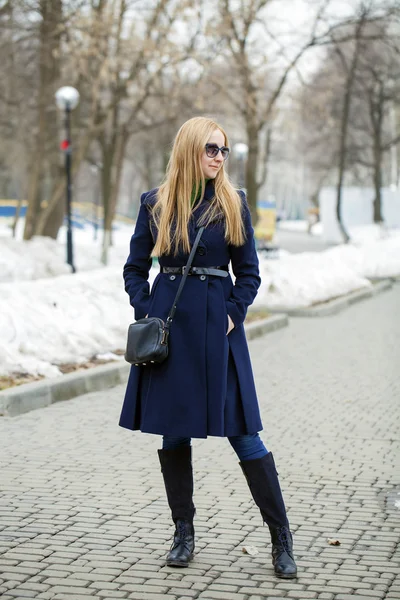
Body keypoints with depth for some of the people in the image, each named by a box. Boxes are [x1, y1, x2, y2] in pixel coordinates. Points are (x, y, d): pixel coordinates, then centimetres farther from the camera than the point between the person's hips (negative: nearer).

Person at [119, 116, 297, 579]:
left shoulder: (233, 205, 4)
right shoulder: (155, 205, 5)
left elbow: (249, 273, 7)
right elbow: (135, 268, 10)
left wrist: (233, 314, -6)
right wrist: (146, 314, -2)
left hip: (217, 325, -2)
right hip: (169, 324, 2)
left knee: (242, 433, -4)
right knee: (172, 432, 7)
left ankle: (281, 539, 5)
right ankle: (183, 533, 21)